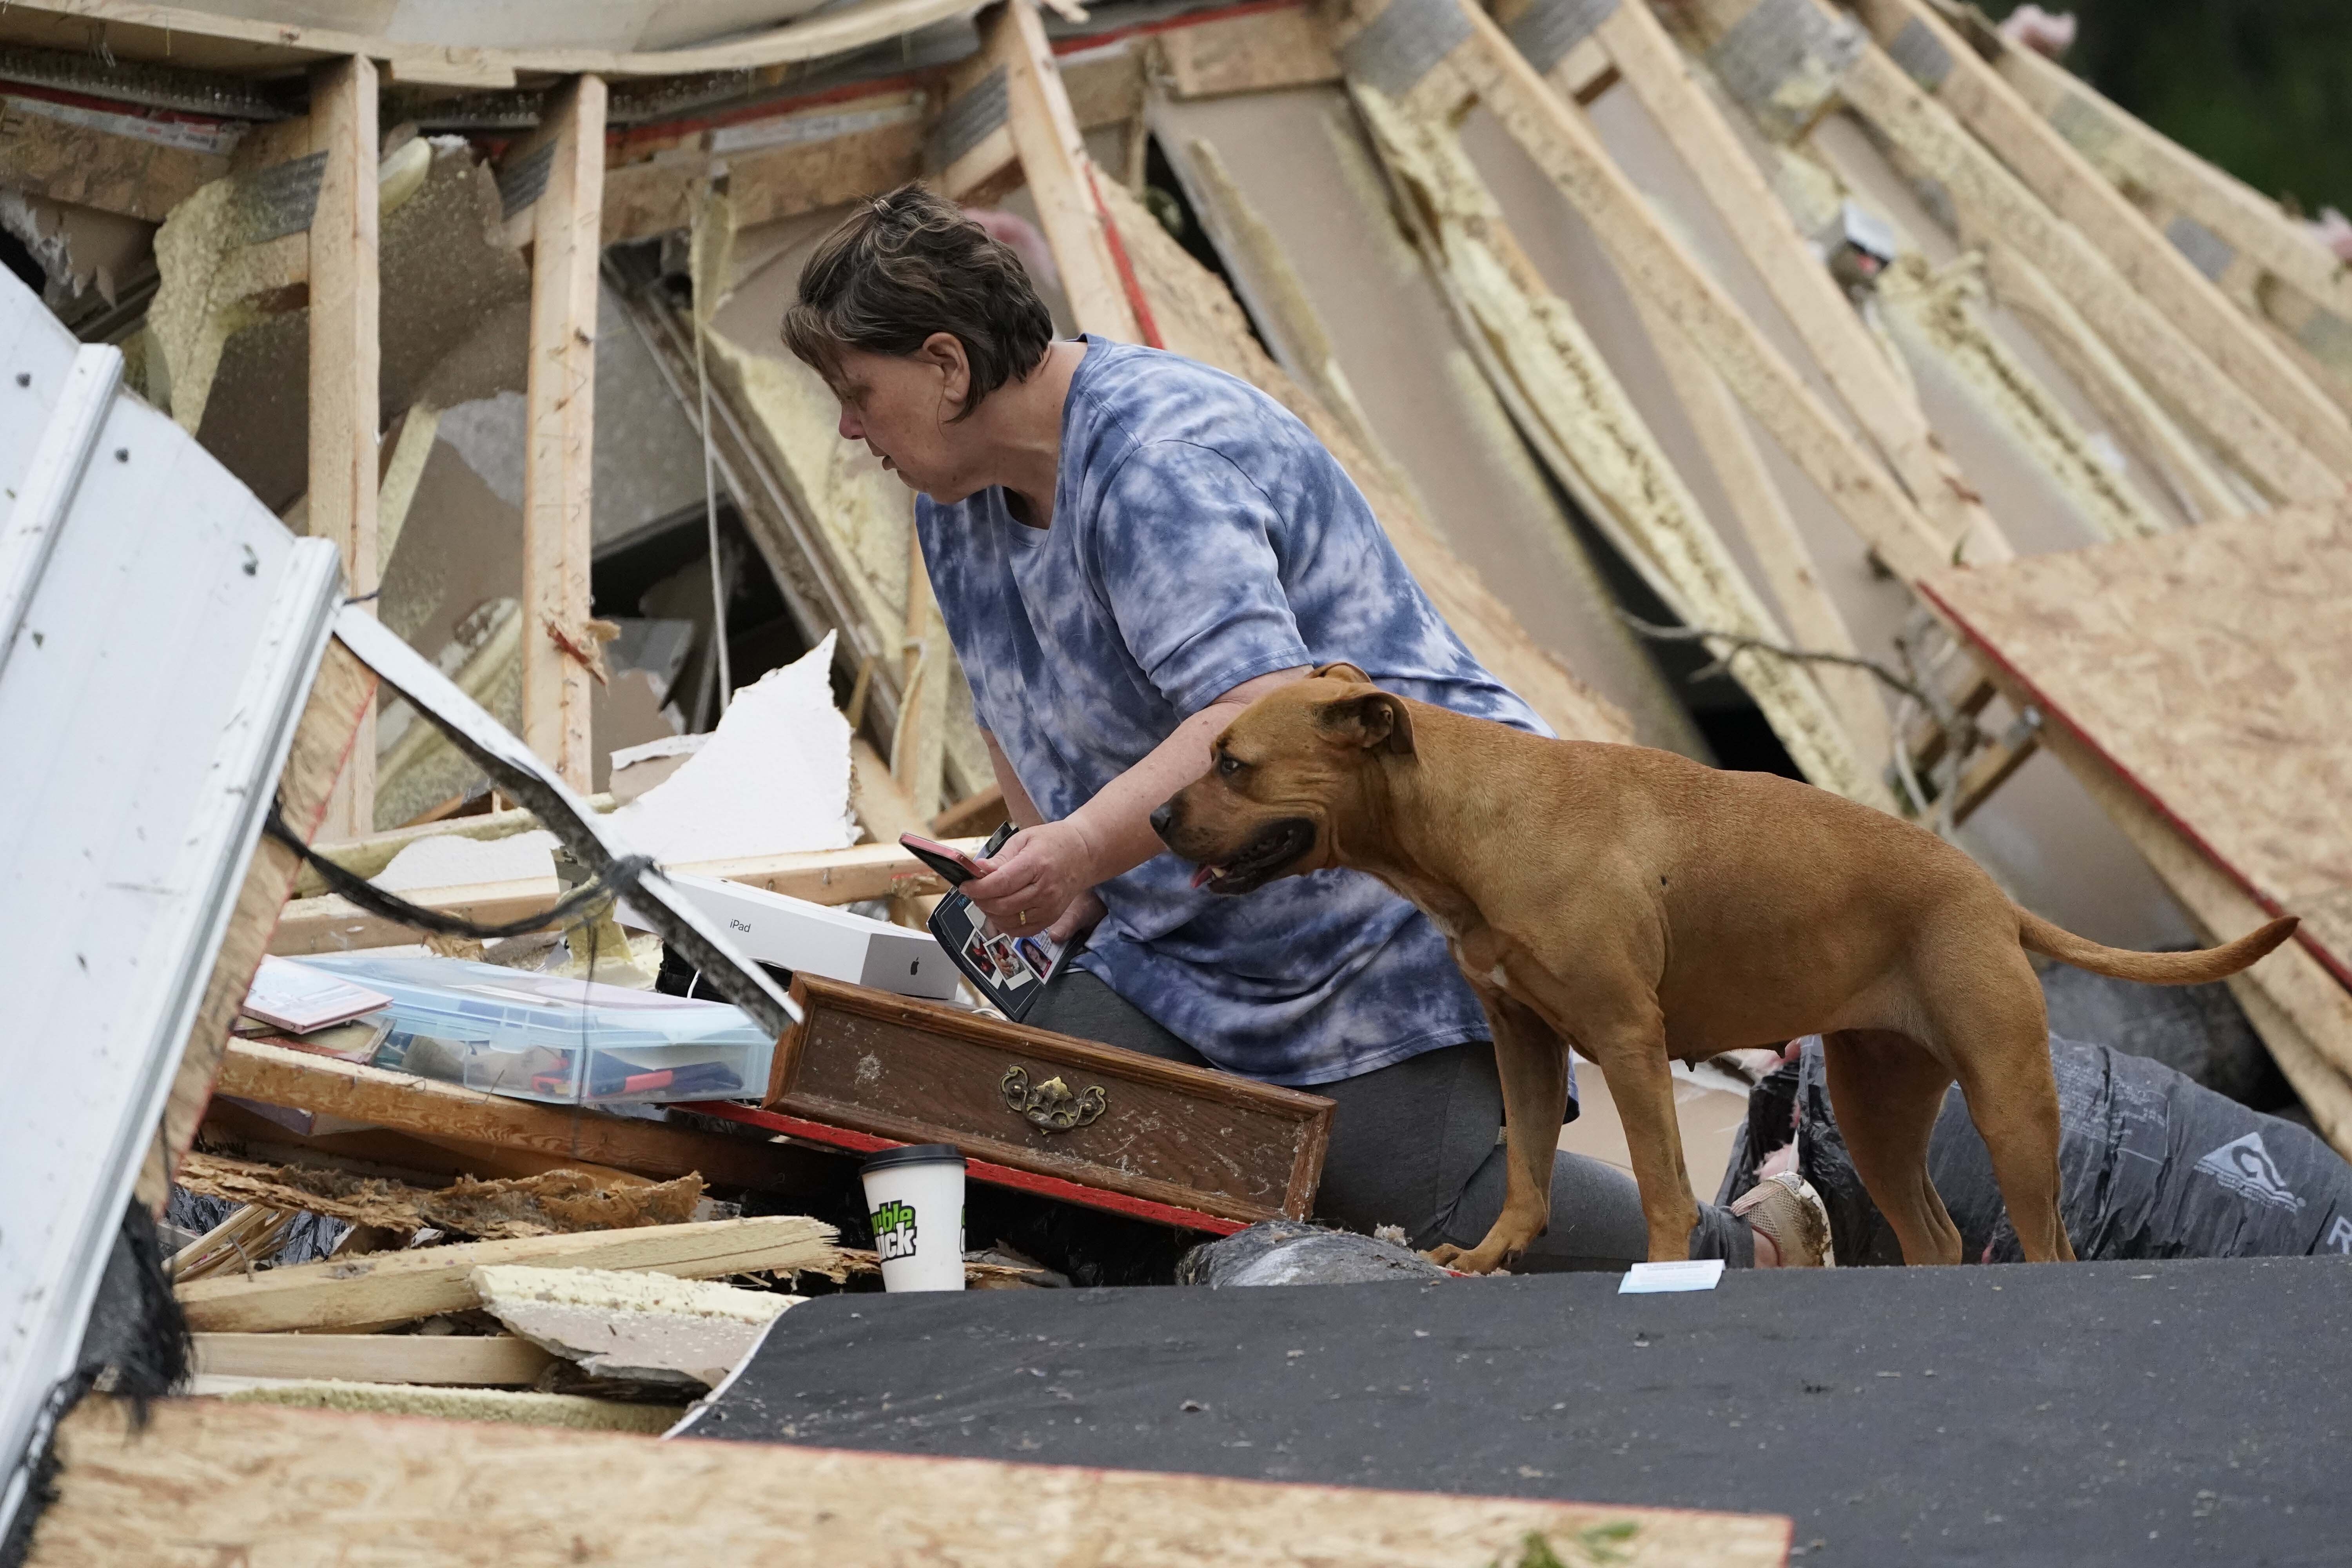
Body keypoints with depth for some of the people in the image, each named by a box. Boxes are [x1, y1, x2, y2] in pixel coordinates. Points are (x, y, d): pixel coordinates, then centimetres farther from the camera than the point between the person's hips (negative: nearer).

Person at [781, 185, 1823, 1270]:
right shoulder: (954, 500, 8)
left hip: (1394, 894, -9)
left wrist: (1083, 848, -45)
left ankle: (1742, 1255, 5)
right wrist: (1059, 884, 0)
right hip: (1182, 942, 9)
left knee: (1423, 1209, -18)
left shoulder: (1162, 458, -23)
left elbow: (1264, 717, -34)